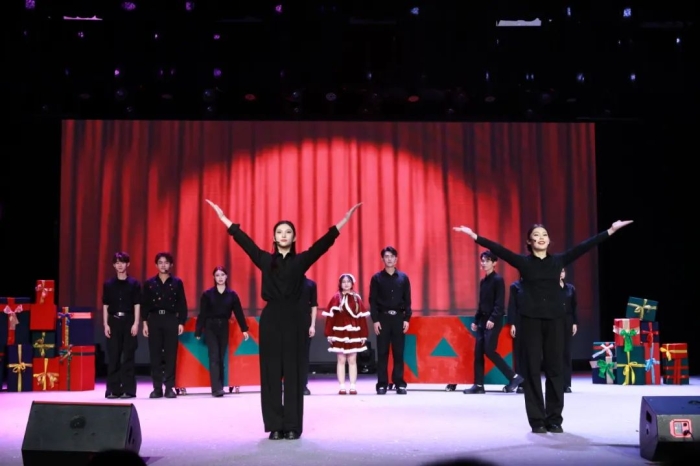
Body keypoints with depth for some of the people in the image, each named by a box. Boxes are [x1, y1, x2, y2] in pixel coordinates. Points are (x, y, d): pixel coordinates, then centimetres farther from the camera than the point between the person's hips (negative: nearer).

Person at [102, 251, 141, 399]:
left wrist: (136, 324, -7)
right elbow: (105, 306, 8)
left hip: (128, 321, -1)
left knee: (128, 357, -1)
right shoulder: (108, 284, 7)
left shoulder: (134, 283, 3)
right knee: (113, 357, 1)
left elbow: (137, 305, 0)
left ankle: (128, 389, 3)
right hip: (114, 321, 2)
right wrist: (106, 324, 0)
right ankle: (113, 390, 7)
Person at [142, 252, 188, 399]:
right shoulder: (149, 283, 7)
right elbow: (145, 304, 7)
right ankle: (157, 388, 6)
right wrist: (145, 323, 0)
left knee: (171, 354, -1)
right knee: (155, 354, 1)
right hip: (154, 320, 1)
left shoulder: (177, 282, 4)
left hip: (171, 320, -1)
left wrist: (181, 323, -3)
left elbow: (182, 304, 4)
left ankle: (170, 387, 4)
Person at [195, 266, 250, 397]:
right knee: (214, 357, -10)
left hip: (224, 328, 2)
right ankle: (216, 388, -15)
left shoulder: (232, 294, 3)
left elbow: (239, 312, 4)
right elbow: (202, 314, -3)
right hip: (210, 328, -2)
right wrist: (198, 332, -4)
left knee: (221, 358, 8)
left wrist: (244, 329, -1)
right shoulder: (207, 294, -3)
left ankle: (220, 387, 16)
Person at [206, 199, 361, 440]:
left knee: (294, 372, 1)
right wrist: (224, 218, 6)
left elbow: (323, 243, -5)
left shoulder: (301, 260, 3)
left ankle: (293, 426, 7)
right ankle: (275, 425, 9)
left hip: (294, 319, -1)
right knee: (271, 372, 2)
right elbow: (245, 241, 7)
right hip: (271, 319, 1)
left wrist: (344, 221, -14)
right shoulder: (265, 260, 7)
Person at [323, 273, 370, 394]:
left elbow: (362, 317, 4)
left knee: (352, 360, 5)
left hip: (354, 333, 1)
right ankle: (342, 387, 4)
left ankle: (353, 387, 7)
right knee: (341, 360, 2)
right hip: (339, 333, -1)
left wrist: (364, 334, 0)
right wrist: (329, 334, -5)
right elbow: (330, 317, 0)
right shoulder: (336, 298, 2)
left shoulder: (357, 298, 6)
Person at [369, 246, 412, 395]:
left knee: (398, 352, 3)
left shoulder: (403, 277, 7)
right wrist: (375, 320, -7)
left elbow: (407, 300, 7)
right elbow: (372, 300, 0)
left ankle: (399, 384, 8)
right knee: (382, 353, 1)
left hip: (398, 317, 1)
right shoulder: (377, 278, 3)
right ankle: (382, 384, 5)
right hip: (383, 317, -1)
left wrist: (407, 319, -1)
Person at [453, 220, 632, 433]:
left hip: (555, 320, 2)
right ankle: (537, 420, 8)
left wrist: (611, 230, -4)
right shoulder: (523, 262, 1)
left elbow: (585, 246, 1)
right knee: (532, 369, 1)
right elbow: (498, 249, -7)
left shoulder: (559, 260, 6)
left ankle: (554, 419, 14)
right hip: (530, 320, -1)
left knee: (555, 368, 4)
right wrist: (474, 235, -17)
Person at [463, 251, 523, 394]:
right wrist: (476, 320, 15)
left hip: (493, 321, -8)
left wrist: (493, 319, -23)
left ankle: (514, 377, -4)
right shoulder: (483, 281, 15)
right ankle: (478, 385, 6)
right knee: (478, 352, 3)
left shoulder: (498, 280, -7)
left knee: (489, 350, -15)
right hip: (483, 321, 8)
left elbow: (500, 303, -15)